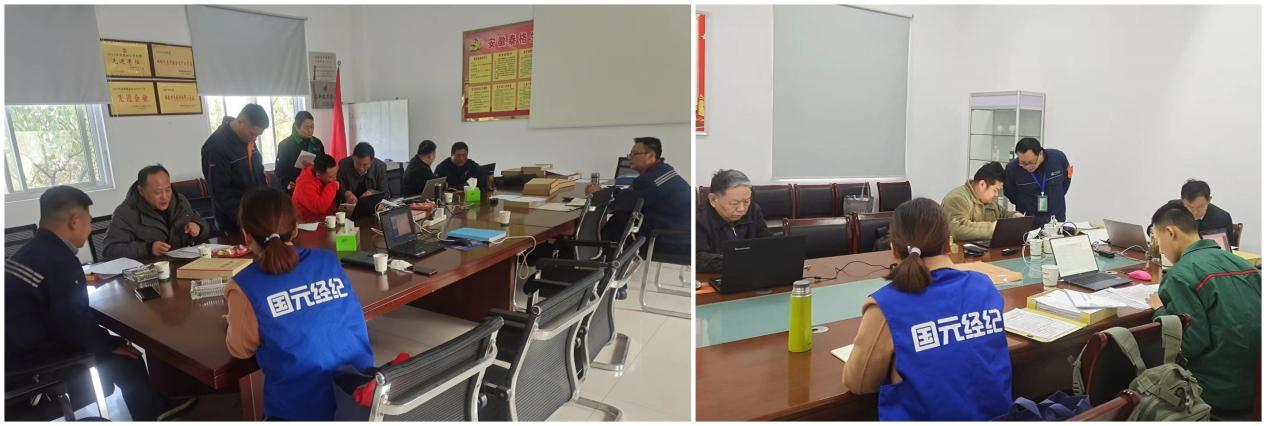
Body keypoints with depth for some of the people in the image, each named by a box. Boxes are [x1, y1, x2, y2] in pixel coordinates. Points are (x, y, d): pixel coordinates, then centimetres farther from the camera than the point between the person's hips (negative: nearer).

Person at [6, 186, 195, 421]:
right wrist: (110, 345, -10)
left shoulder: (32, 250, 6)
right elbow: (74, 324, -26)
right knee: (123, 355, 0)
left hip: (20, 344, 9)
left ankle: (154, 406, 24)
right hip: (33, 357, -9)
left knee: (113, 342, 15)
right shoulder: (60, 260, -24)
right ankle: (152, 414, 17)